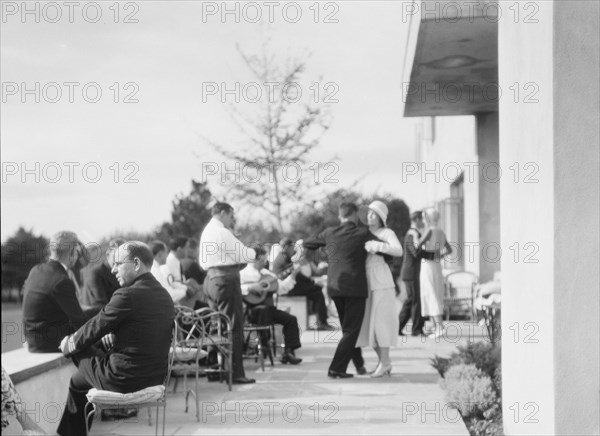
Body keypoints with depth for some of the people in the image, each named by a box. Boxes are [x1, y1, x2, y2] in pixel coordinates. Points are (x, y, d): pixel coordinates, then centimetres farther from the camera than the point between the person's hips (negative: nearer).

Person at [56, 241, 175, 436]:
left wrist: (68, 344, 10)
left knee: (78, 380, 18)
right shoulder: (165, 296, 4)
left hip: (125, 380, -7)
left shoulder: (127, 296, -20)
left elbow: (93, 330, -9)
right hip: (156, 376, 7)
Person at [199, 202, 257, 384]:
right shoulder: (222, 232, -14)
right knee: (234, 327, -6)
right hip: (226, 280, -10)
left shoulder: (207, 231, 16)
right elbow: (243, 255, -16)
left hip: (211, 278, 10)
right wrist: (258, 252, 3)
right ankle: (235, 373, -6)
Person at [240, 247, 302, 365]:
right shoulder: (244, 274, -4)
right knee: (264, 310, -39)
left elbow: (283, 287, 18)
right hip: (252, 310, -7)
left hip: (268, 307, 7)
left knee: (291, 319, -7)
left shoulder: (267, 274, 17)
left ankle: (288, 352, -4)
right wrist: (251, 287, -25)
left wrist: (293, 275, 8)